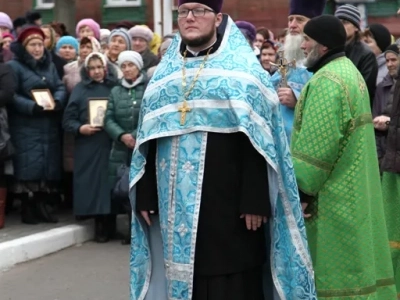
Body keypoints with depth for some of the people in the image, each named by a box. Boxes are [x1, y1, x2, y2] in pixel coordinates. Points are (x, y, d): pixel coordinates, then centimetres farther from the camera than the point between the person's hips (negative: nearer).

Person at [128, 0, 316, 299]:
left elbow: (259, 141, -9)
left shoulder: (243, 69, -1)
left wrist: (255, 200, -16)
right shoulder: (165, 73, 14)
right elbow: (148, 139, 14)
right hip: (176, 203, 5)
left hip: (227, 201, -4)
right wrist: (145, 194, 9)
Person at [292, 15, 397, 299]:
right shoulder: (349, 71, 13)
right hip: (350, 187, 10)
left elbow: (315, 146, -23)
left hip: (331, 193, -10)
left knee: (332, 267, -2)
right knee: (348, 261, 14)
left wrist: (301, 191, -17)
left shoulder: (327, 82, -20)